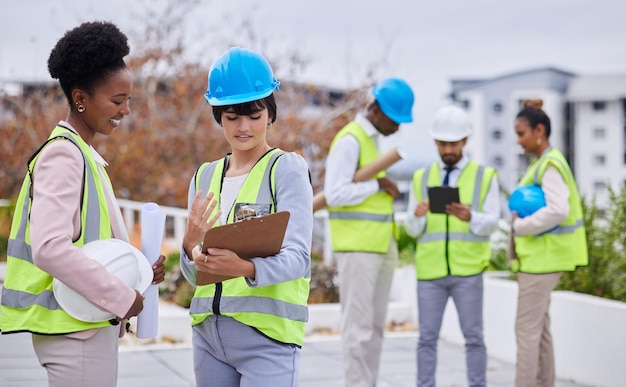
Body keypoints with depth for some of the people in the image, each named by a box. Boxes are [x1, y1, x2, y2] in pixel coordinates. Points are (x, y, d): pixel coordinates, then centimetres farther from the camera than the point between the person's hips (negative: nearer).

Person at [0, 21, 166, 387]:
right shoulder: (63, 154, -13)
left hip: (92, 325, 9)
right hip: (75, 328, -9)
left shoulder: (83, 154, 16)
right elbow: (49, 247, -25)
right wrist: (122, 296, -18)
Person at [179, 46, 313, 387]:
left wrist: (246, 268, -34)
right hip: (208, 330, 5)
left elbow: (297, 257, -15)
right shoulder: (205, 176, 11)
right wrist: (191, 247, -13)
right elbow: (193, 275, 9)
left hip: (268, 333, -5)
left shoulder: (287, 168, -3)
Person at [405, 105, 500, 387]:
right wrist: (417, 216, -17)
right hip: (430, 271, 2)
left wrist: (469, 217, -25)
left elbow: (491, 224, -4)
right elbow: (412, 230, 6)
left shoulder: (485, 177, 4)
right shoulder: (421, 178, 9)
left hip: (467, 272, -2)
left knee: (473, 337, 1)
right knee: (427, 338, 2)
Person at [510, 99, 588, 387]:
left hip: (543, 258, -10)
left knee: (527, 329, -7)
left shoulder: (551, 165, -16)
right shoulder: (540, 164, 13)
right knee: (539, 328, 14)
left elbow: (558, 211, -27)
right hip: (537, 256, 10)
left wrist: (520, 226, -18)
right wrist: (520, 219, 2)